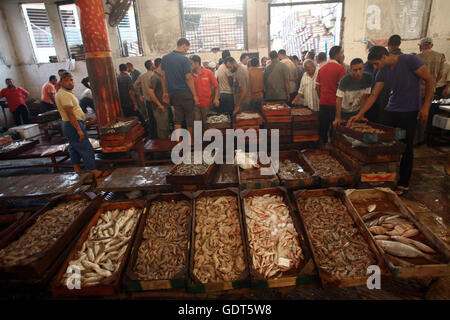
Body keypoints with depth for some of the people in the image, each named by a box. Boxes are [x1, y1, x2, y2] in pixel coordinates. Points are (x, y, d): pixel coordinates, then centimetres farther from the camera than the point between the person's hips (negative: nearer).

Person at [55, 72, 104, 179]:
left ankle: (77, 168, 31)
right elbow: (70, 114, -25)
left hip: (69, 125, 11)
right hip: (73, 125, -11)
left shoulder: (68, 92, 15)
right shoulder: (65, 94, -18)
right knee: (86, 149, -10)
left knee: (74, 147, 19)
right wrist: (79, 130, -28)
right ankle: (94, 171, -8)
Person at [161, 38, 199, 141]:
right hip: (185, 93, -5)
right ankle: (190, 140, 19)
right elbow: (188, 78, -14)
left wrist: (165, 92, 15)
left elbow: (163, 76, 9)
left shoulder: (165, 58, 6)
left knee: (177, 118, 9)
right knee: (189, 117, 9)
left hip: (173, 94, 5)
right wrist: (195, 95, -11)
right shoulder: (184, 59, -11)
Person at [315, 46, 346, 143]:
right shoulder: (340, 68, -9)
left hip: (323, 103, 6)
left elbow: (317, 86, 12)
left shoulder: (322, 68, 10)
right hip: (335, 103, -6)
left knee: (322, 128, 11)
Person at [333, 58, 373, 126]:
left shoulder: (368, 78, -16)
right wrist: (338, 118, -31)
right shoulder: (345, 80, -22)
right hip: (344, 112, -2)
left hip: (358, 111, 2)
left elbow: (364, 97, -11)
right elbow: (339, 99, -25)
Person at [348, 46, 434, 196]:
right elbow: (373, 95, 3)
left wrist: (426, 106, -12)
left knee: (406, 149, 1)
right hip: (391, 111, 5)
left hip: (410, 112, -5)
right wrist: (359, 114, -5)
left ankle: (403, 183, 14)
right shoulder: (382, 72, 3)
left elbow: (430, 80, -8)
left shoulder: (409, 60, -13)